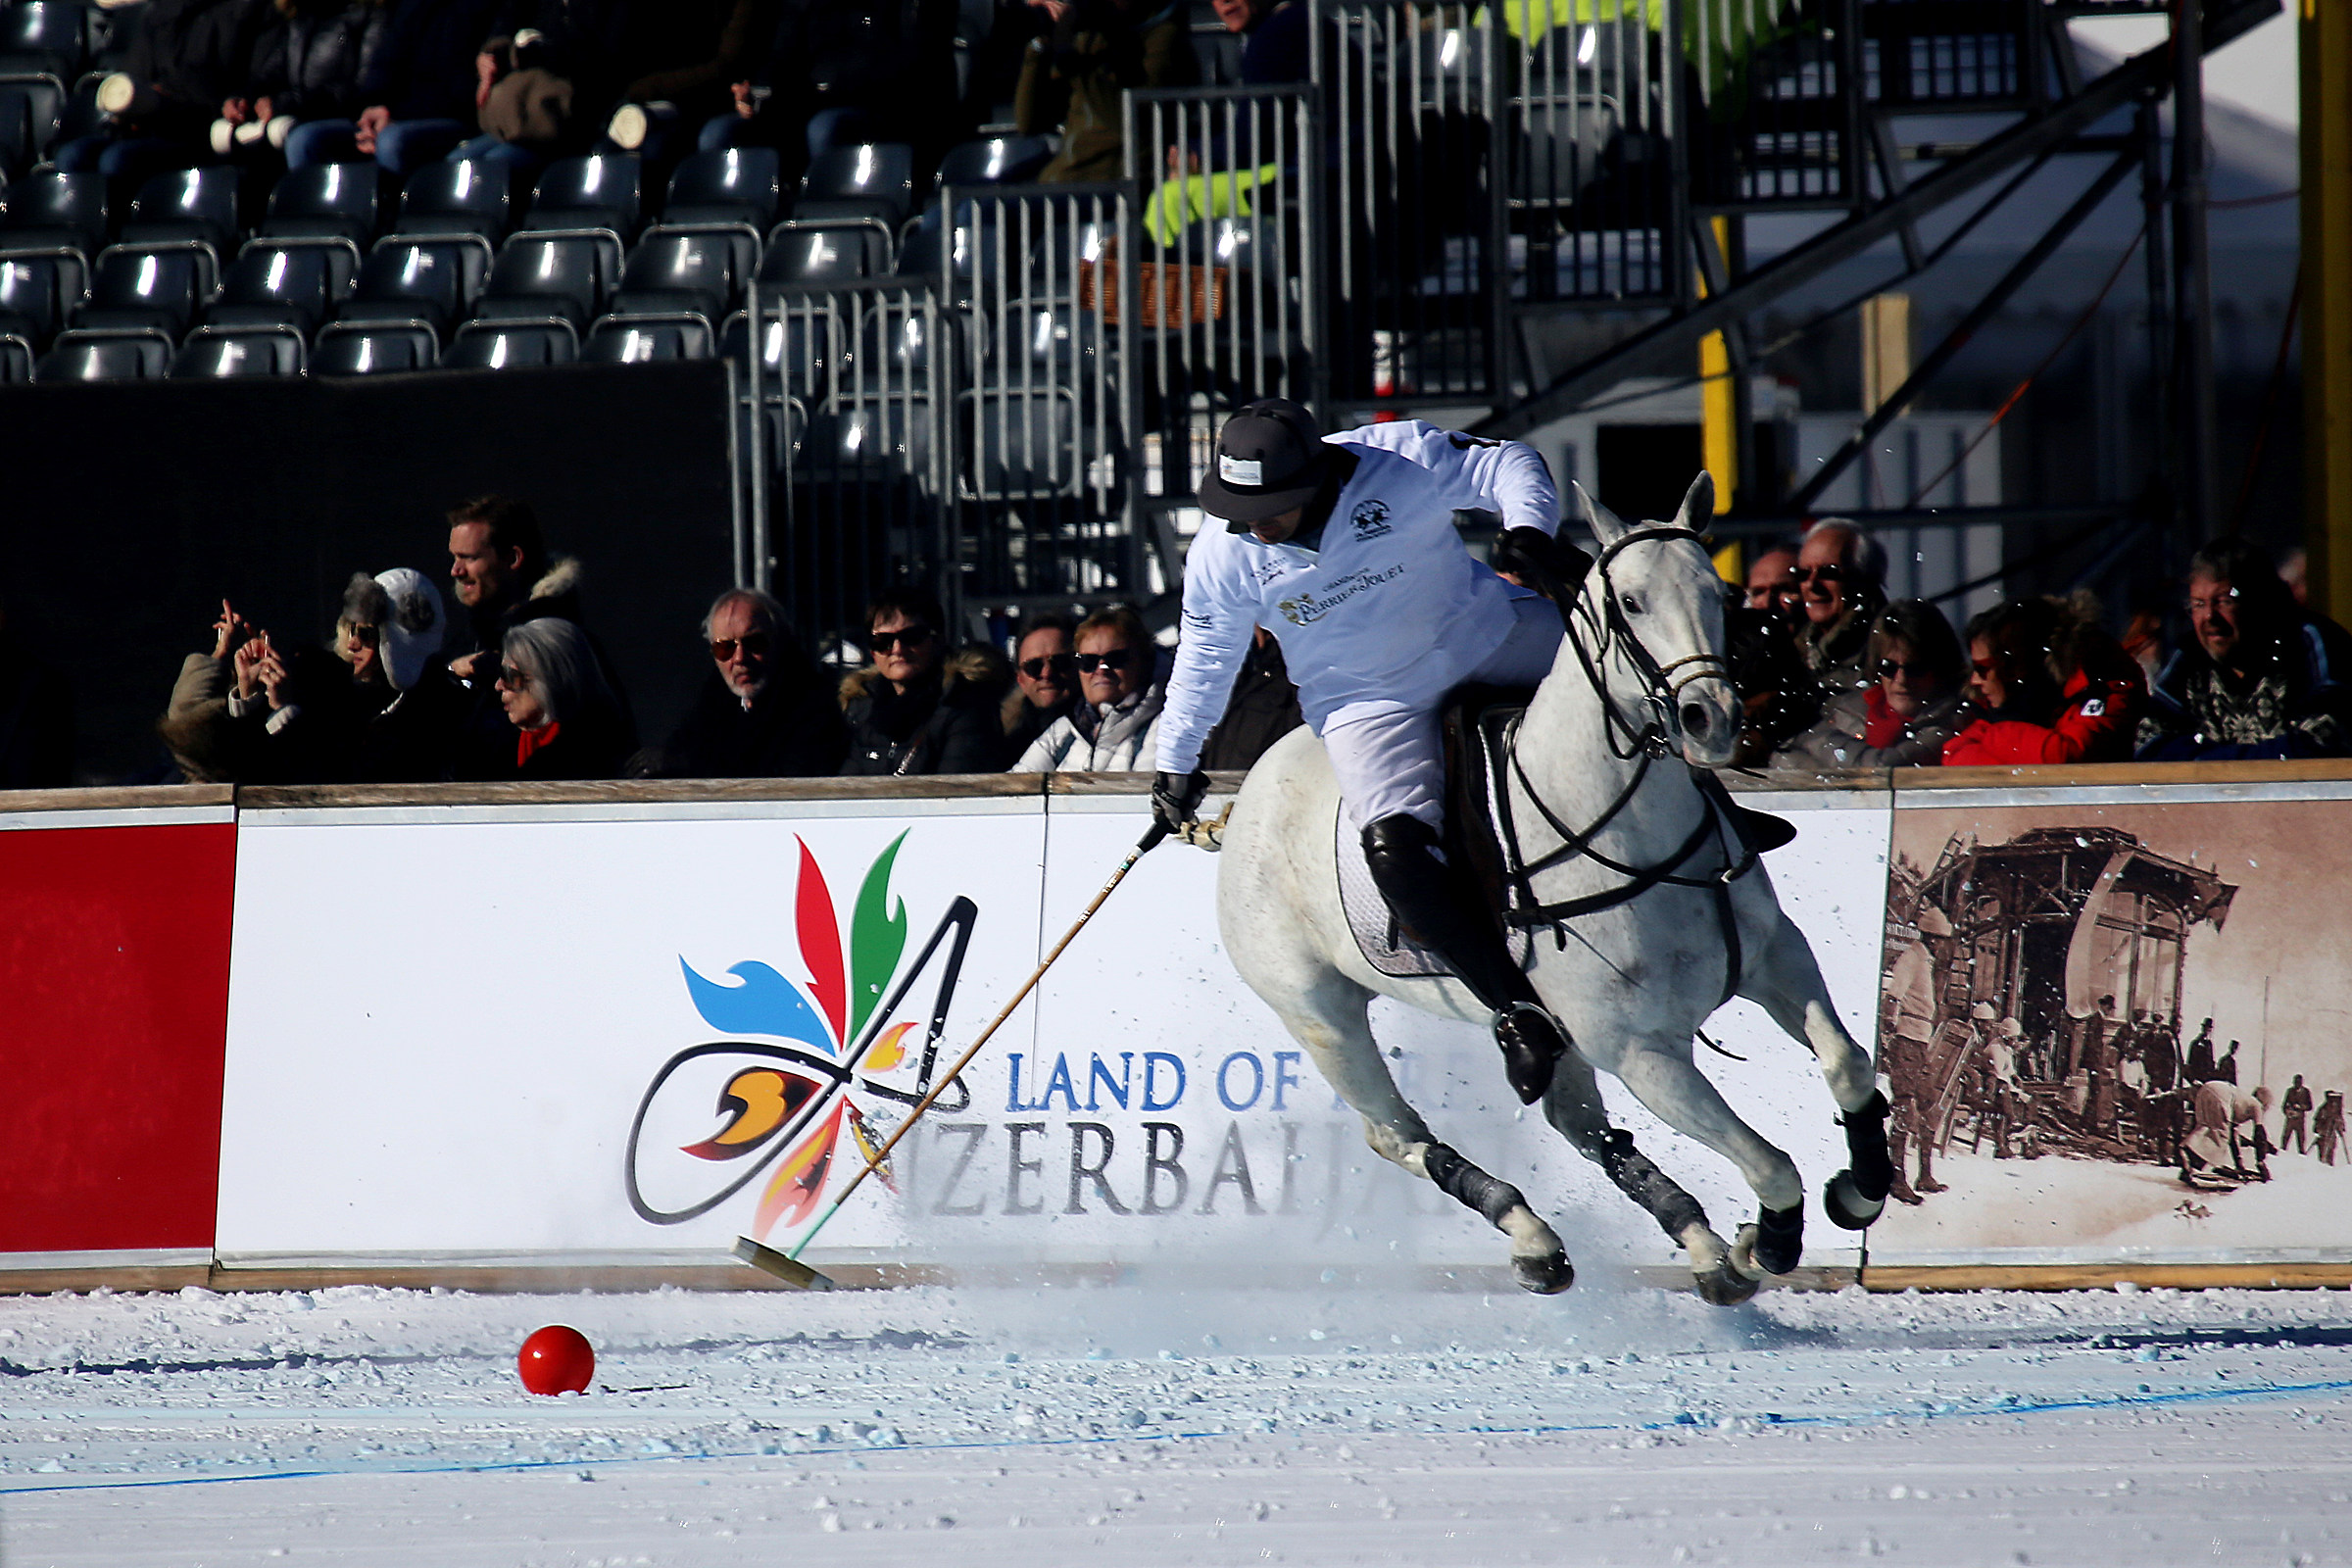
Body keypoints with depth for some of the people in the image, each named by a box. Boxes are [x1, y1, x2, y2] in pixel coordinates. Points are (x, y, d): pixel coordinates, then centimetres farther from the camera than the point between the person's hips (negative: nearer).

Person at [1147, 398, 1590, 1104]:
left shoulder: (1401, 460, -20)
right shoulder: (1223, 557, -12)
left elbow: (1508, 466, -9)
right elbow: (1205, 658, 5)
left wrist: (1529, 530, -29)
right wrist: (1177, 761, 13)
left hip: (1487, 638, 1)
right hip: (1371, 702, -1)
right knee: (1397, 848, -26)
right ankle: (1518, 1008, -18)